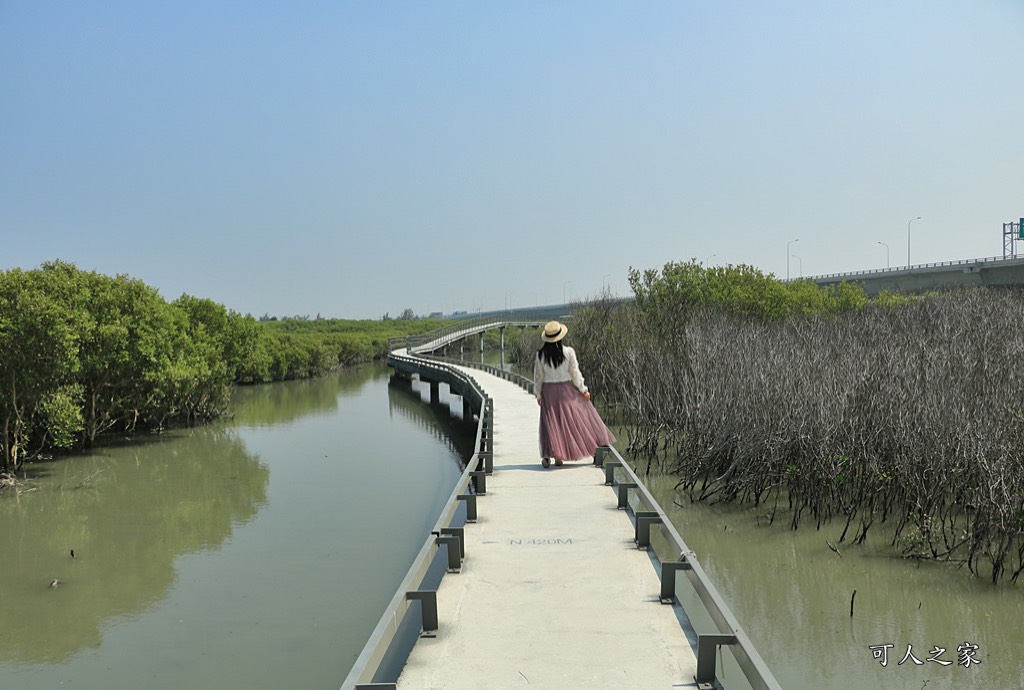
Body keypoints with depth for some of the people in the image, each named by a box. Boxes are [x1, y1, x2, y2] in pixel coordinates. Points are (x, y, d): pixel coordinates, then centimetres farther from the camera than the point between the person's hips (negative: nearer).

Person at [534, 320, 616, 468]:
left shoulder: (541, 355, -7)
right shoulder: (568, 352, -11)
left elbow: (538, 376, -1)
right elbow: (575, 373, -7)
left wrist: (538, 395, 10)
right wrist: (583, 390, 3)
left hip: (548, 391, 1)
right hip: (566, 390, -1)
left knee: (551, 423, 6)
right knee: (575, 419, 11)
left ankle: (547, 454, -5)